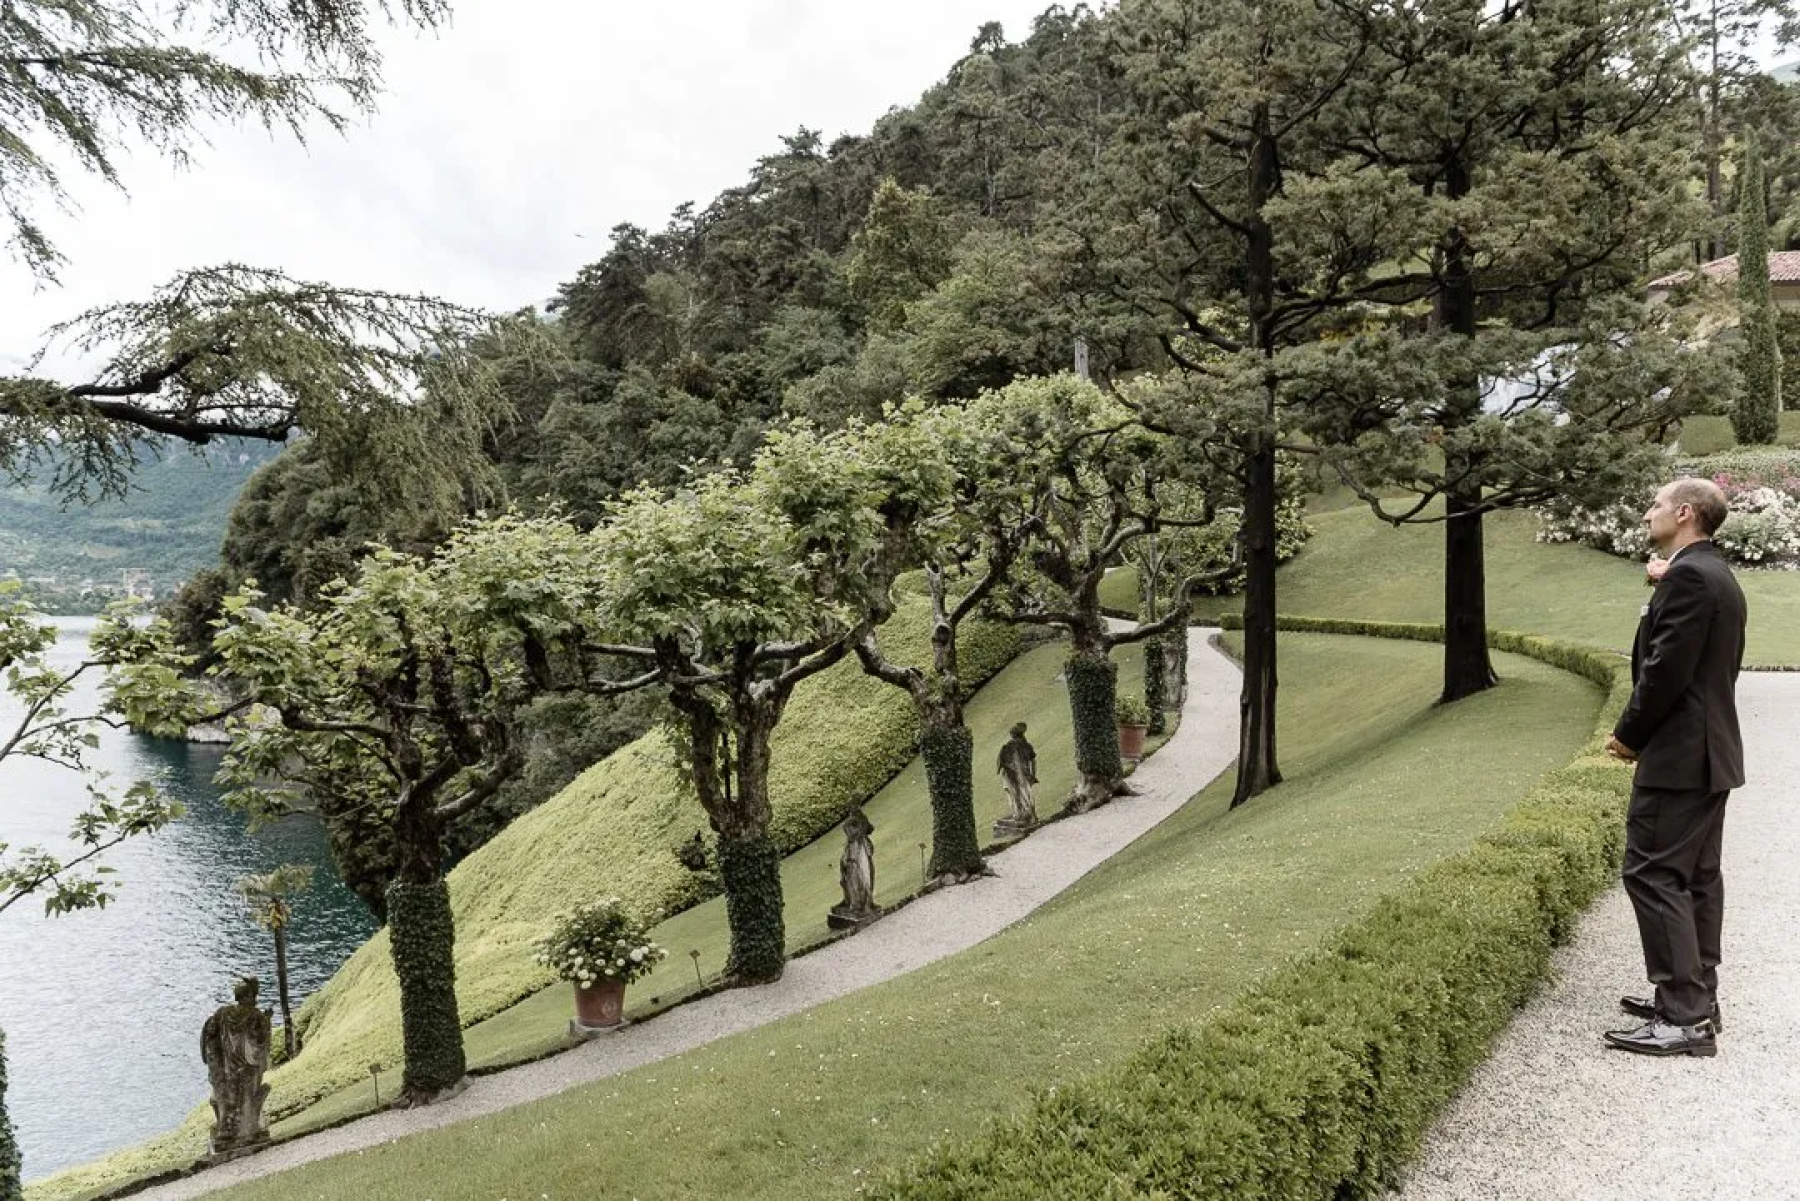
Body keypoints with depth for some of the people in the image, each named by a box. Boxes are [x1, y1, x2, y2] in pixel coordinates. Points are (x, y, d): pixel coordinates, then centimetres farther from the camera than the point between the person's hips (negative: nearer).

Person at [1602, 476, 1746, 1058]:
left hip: (1678, 754, -11)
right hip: (1711, 751, 11)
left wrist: (1630, 734, -9)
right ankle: (1697, 997, 23)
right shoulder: (1716, 575, 15)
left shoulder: (1688, 576, -18)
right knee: (1697, 876, 15)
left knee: (1653, 874, -8)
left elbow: (1667, 670, -21)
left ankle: (1684, 1017, -6)